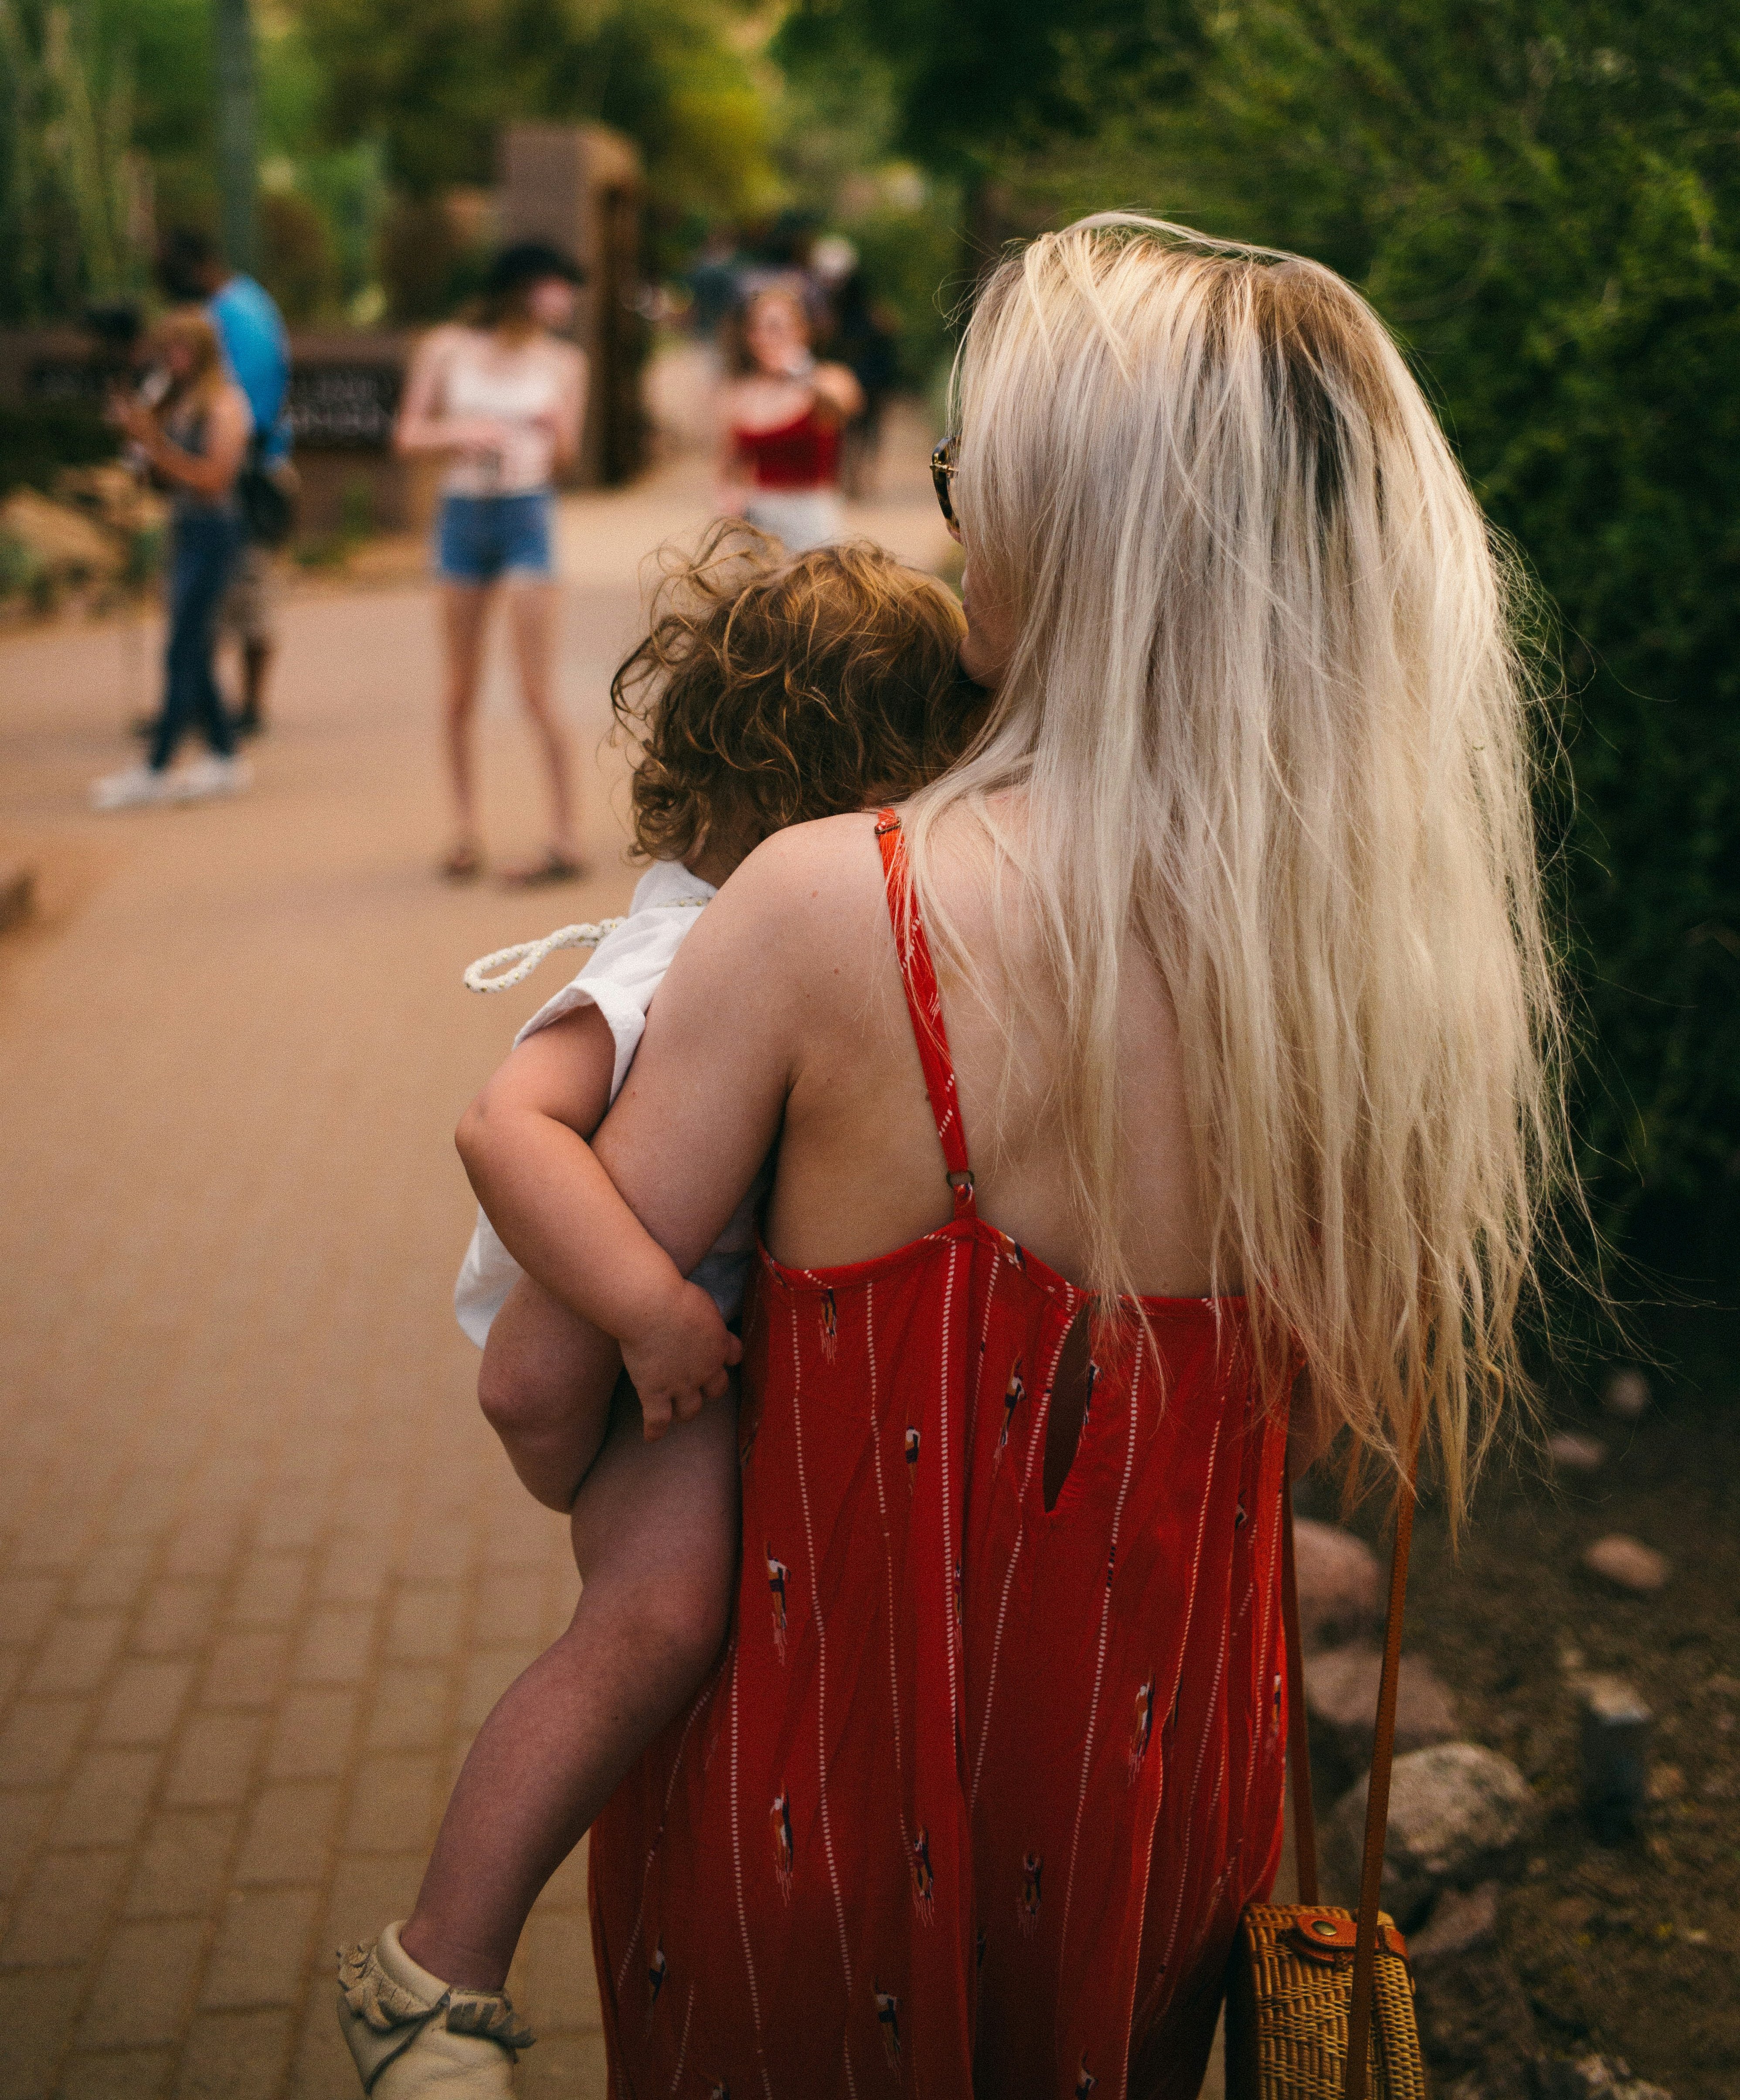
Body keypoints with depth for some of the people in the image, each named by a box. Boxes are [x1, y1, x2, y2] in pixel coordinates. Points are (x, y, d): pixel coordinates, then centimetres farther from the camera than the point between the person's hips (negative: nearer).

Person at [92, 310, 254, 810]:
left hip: (213, 530, -9)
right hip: (184, 529, 9)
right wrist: (139, 434, 2)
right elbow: (168, 476, 15)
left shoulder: (225, 404, -8)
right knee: (195, 656, 10)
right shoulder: (176, 403, 15)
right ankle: (224, 759, 19)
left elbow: (213, 477, -16)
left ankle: (154, 771, -9)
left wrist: (157, 443, -20)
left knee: (183, 652, -9)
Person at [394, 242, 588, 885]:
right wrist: (463, 432, -14)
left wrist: (557, 429, -17)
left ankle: (565, 841, -4)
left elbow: (565, 458, 5)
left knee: (536, 691, -8)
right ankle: (464, 832, 17)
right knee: (461, 689, 7)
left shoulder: (563, 363, 4)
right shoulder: (448, 349, 4)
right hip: (463, 512, 2)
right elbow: (409, 433, 3)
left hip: (527, 516, -2)